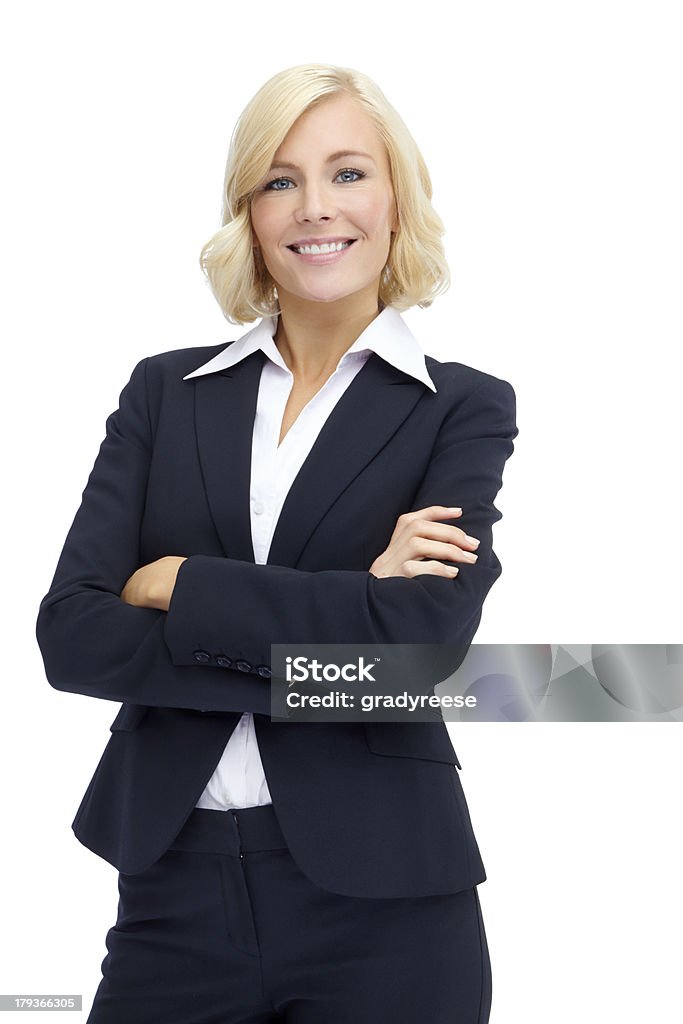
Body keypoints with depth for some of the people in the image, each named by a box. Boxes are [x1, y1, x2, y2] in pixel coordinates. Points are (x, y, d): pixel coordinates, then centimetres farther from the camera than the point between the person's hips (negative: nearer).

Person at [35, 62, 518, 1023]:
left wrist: (178, 585, -10)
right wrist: (316, 661, -14)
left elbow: (422, 639, -16)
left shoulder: (467, 406, -1)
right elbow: (70, 633, -6)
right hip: (172, 885, 2)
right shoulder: (166, 391, 6)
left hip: (381, 905, -2)